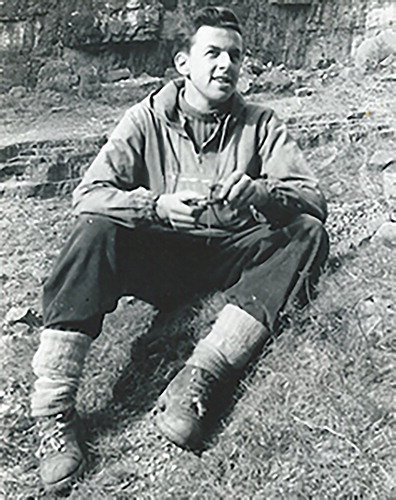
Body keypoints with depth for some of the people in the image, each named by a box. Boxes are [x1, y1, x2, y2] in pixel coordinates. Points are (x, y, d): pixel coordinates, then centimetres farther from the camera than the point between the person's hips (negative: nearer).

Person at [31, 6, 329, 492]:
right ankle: (53, 407, -36)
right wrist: (158, 206, -29)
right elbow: (87, 195, -10)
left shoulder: (259, 124, 4)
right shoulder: (147, 119, 0)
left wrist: (260, 192, -28)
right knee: (97, 231, -30)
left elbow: (313, 198, -5)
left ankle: (199, 378, -37)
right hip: (159, 255, -1)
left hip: (228, 259, 2)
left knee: (308, 233, -24)